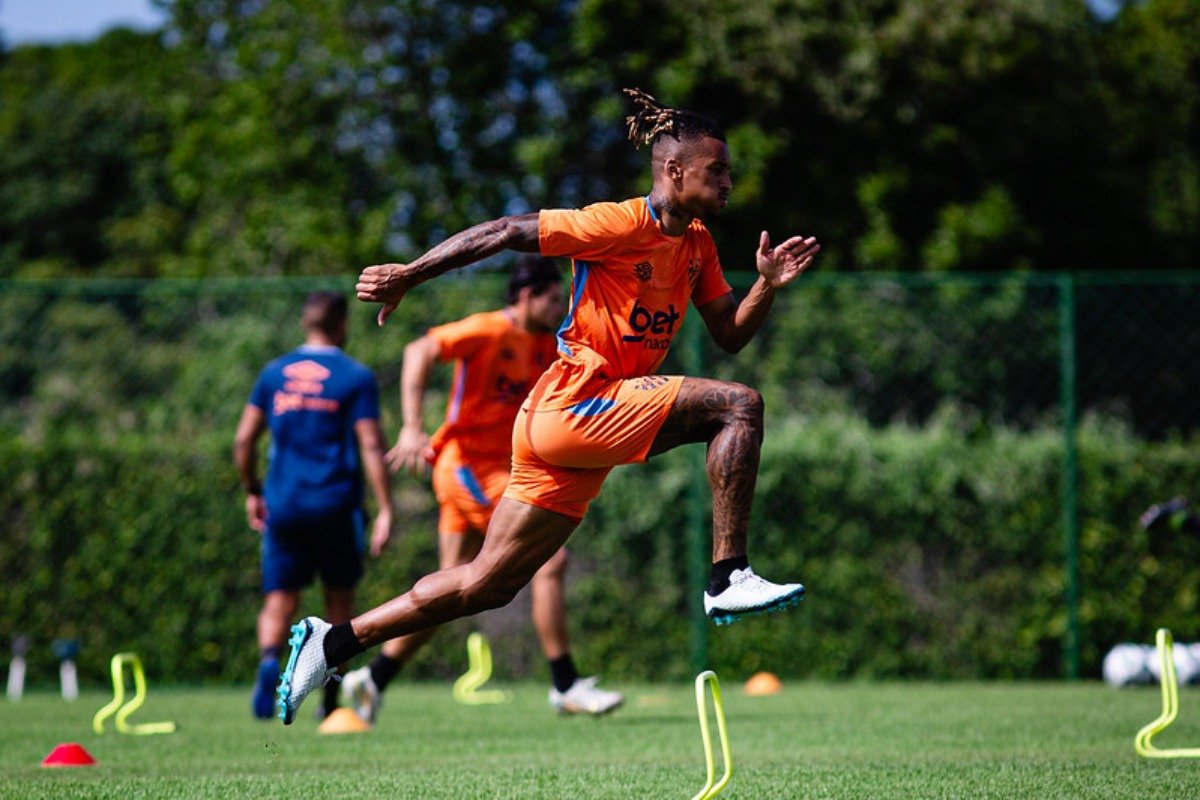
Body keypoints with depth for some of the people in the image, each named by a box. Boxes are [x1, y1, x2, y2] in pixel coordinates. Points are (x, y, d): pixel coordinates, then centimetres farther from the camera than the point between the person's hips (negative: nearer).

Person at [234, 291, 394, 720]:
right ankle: (332, 698, 13)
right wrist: (385, 510, -8)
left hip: (282, 506, 2)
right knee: (339, 598, 13)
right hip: (336, 505, -2)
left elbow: (244, 440, 8)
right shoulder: (355, 377, -3)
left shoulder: (274, 373, 8)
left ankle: (270, 660, -29)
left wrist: (252, 491, 21)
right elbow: (371, 446, -9)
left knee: (279, 600, 2)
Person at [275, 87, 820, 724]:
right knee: (738, 406, -19)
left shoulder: (698, 243, 14)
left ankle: (331, 642, 15)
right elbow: (508, 233, -11)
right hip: (573, 403, -9)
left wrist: (768, 285, -2)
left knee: (487, 586, 9)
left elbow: (730, 336, 17)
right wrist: (408, 275, -13)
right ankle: (729, 578, -21)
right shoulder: (622, 223, -12)